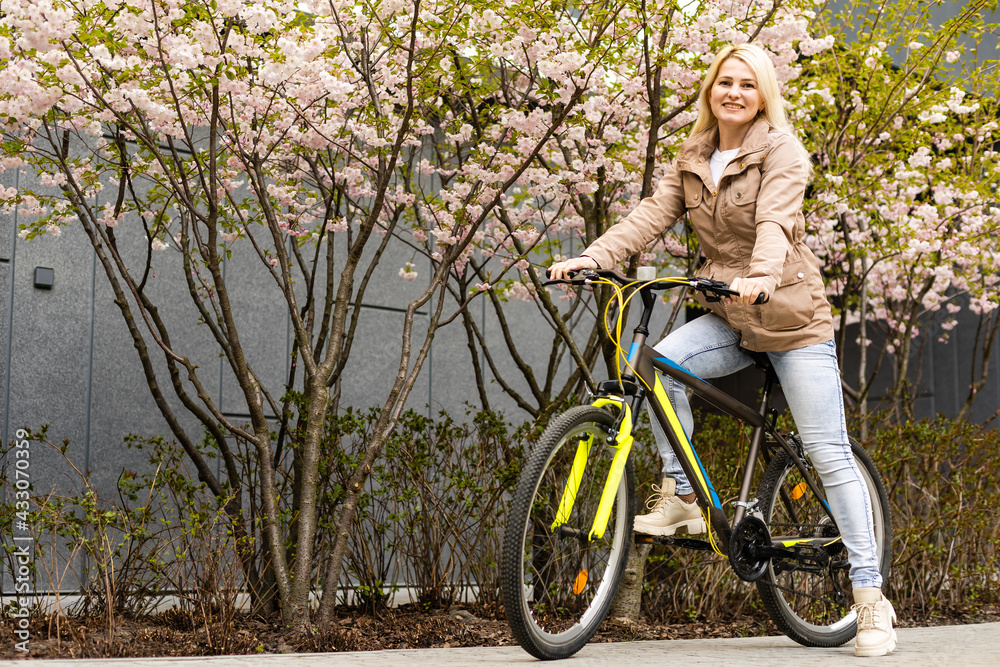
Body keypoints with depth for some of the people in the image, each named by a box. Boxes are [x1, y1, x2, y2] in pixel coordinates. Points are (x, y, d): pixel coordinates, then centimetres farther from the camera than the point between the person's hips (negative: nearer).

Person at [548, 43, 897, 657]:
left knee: (830, 455, -6)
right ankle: (682, 497, -9)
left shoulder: (781, 149, -8)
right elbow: (652, 214, -3)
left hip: (791, 315, -4)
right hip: (728, 318, 5)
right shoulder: (693, 161, 8)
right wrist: (593, 257, -20)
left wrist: (763, 274, -45)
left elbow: (775, 221, -25)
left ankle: (871, 596, 2)